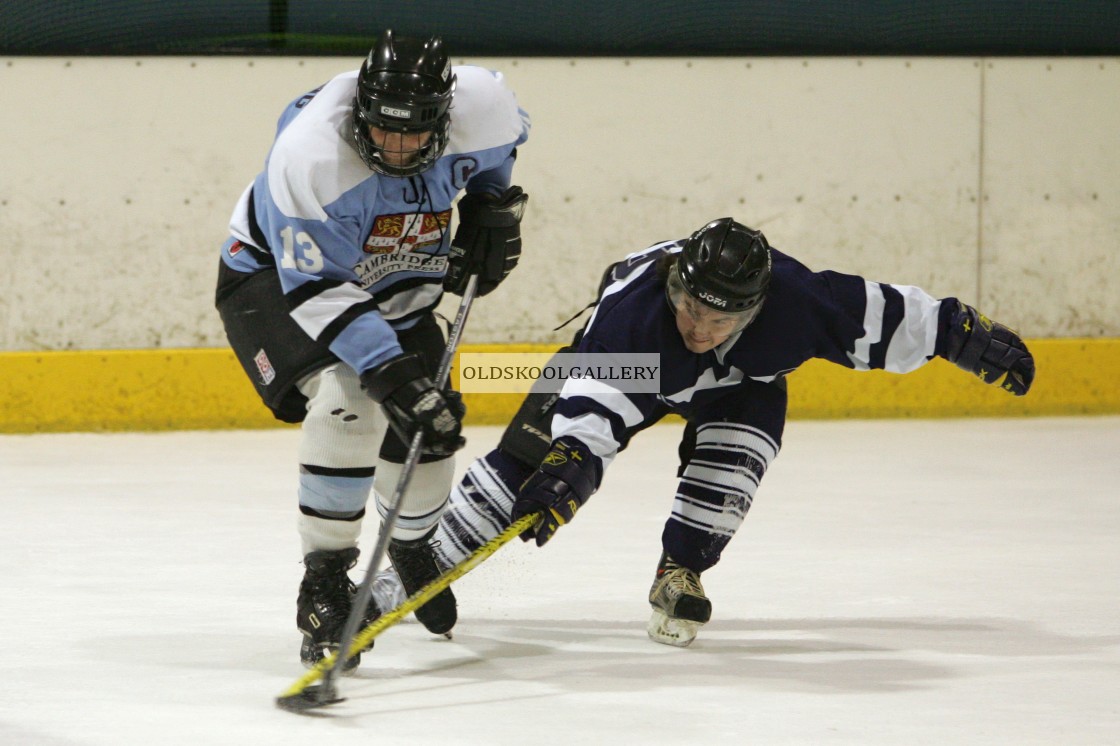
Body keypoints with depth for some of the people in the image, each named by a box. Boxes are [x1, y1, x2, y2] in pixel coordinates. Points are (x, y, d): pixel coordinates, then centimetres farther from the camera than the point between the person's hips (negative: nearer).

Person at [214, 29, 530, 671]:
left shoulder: (481, 106, -24)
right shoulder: (310, 154, -39)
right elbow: (317, 288, -35)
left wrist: (494, 206, -5)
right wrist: (389, 370, -41)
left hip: (394, 284, 6)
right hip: (276, 275, -6)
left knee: (431, 431, 8)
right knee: (349, 404, -29)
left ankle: (412, 546, 41)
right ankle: (324, 583, -18)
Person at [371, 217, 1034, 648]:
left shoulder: (794, 301, -39)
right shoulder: (635, 306, -44)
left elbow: (886, 319, -26)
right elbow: (594, 406, -53)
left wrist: (969, 335, -19)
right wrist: (570, 464, -69)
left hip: (741, 382, 2)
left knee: (735, 449, -29)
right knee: (532, 448, -11)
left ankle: (680, 577, -10)